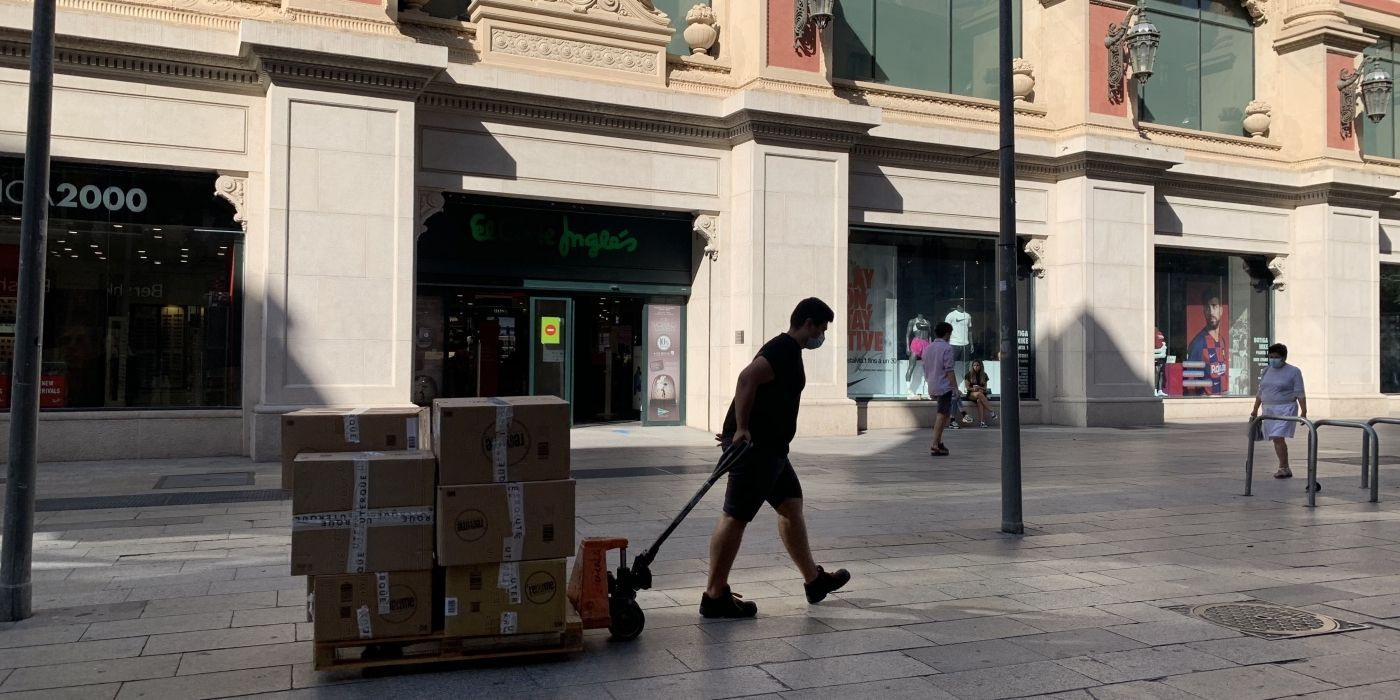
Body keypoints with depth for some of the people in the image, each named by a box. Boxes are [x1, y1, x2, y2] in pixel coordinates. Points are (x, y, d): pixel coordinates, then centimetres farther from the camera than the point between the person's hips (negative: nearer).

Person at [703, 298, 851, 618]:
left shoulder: (787, 350, 19)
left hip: (769, 446, 11)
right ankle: (715, 597, 0)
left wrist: (739, 429, 21)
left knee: (791, 505, 17)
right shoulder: (785, 350, -14)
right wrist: (741, 429, -28)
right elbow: (747, 379, -28)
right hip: (755, 445, -11)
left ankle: (814, 580, 29)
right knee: (735, 516, -6)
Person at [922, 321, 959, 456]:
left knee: (945, 413, 19)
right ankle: (935, 446, -6)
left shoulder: (927, 348, 13)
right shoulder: (947, 348, -10)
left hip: (933, 387, 8)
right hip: (944, 386, -8)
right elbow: (949, 370, -15)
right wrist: (955, 388, -13)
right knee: (942, 415, -5)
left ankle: (938, 441, 15)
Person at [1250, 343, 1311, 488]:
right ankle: (1286, 469, 14)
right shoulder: (1267, 371, 12)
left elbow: (1300, 394, -9)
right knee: (1276, 439, 6)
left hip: (1285, 409, -6)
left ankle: (1283, 468, -10)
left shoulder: (1293, 372, -4)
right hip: (1269, 410, 6)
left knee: (1278, 437, -16)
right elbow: (1260, 392, 16)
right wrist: (1255, 411, 14)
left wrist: (1304, 412, -15)